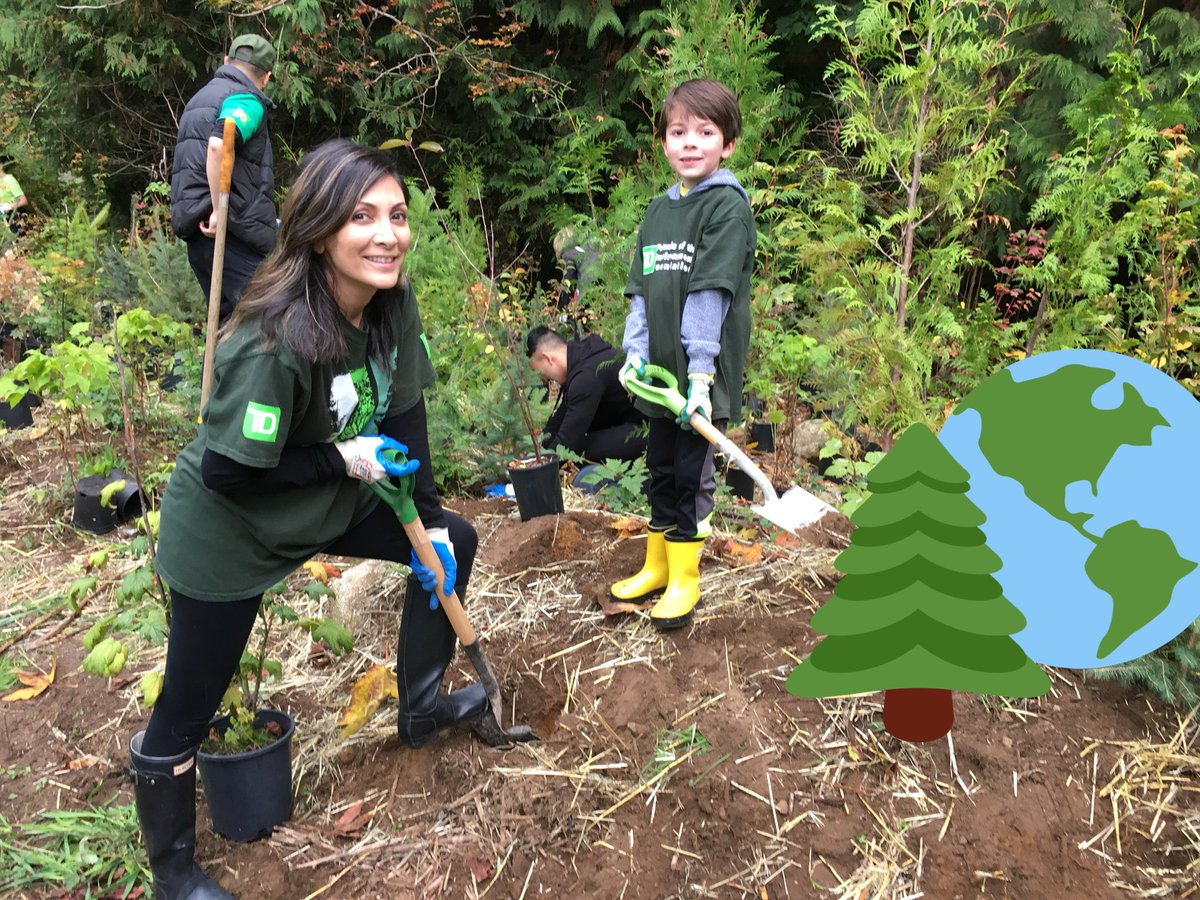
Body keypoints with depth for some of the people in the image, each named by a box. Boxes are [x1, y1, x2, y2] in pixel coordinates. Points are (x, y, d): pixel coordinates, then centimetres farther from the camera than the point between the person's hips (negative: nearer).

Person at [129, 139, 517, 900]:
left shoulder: (392, 301, -12)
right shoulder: (274, 343, -34)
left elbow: (404, 411, -2)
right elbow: (227, 470, -29)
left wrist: (428, 521, -1)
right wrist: (342, 459, -21)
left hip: (332, 501, 8)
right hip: (227, 533, -7)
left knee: (453, 542, 13)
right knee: (186, 712, 3)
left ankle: (420, 707, 33)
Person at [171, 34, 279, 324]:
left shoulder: (200, 97, 26)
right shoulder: (245, 99, -4)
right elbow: (218, 145, -24)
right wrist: (220, 210, -19)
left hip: (198, 231, 9)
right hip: (232, 233, -9)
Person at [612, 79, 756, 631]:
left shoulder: (728, 206, -9)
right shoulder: (657, 212, 12)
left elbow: (712, 291, -17)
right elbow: (640, 289, 9)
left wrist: (701, 369, -22)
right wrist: (636, 351, -4)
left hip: (704, 370, -6)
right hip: (661, 369, 6)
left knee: (687, 472, 1)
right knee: (662, 468, 16)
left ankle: (685, 579, 17)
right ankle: (657, 564, 31)